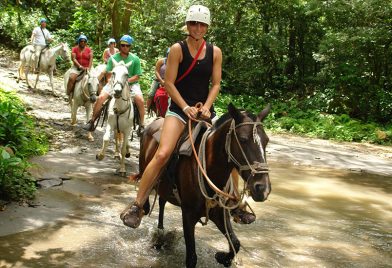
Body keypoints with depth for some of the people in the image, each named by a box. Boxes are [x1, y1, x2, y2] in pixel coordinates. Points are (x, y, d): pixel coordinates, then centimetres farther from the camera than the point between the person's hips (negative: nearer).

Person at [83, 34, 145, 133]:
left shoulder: (135, 59, 1)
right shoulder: (113, 58, 5)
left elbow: (137, 76, -1)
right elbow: (108, 75, 6)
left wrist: (127, 80, -16)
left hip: (131, 83, -1)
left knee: (140, 100, -28)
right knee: (101, 97, -19)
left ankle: (142, 125, -13)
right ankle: (92, 122, -4)